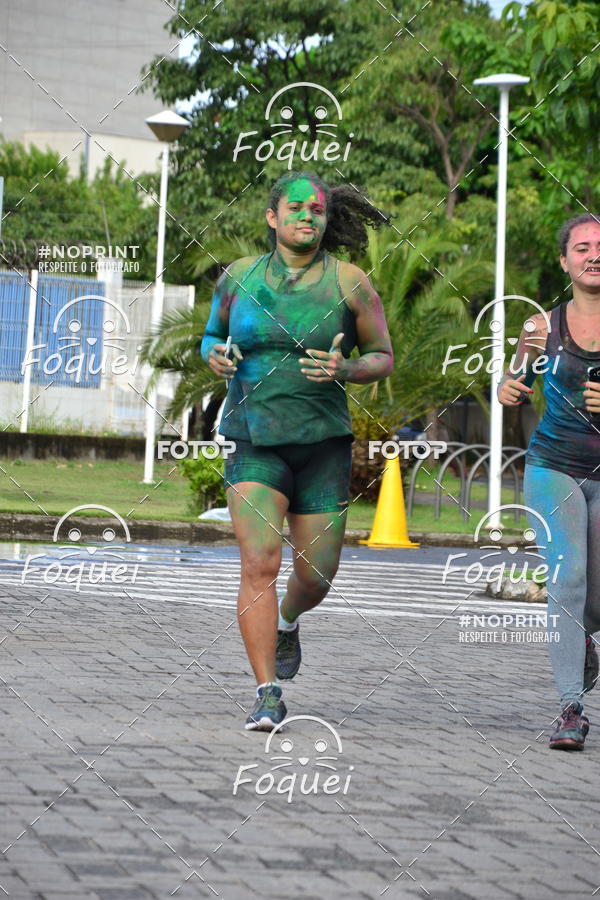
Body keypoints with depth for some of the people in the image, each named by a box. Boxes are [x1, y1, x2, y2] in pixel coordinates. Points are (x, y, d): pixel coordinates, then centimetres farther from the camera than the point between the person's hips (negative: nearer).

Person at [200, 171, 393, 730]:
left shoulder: (349, 283, -3)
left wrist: (344, 370, -17)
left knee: (316, 575, 7)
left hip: (322, 443, 0)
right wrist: (215, 357, -5)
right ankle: (268, 696, -11)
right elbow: (212, 334, 19)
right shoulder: (239, 276, 2)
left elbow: (384, 358, 4)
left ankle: (288, 623, 44)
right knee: (259, 563, -16)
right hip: (255, 442, 0)